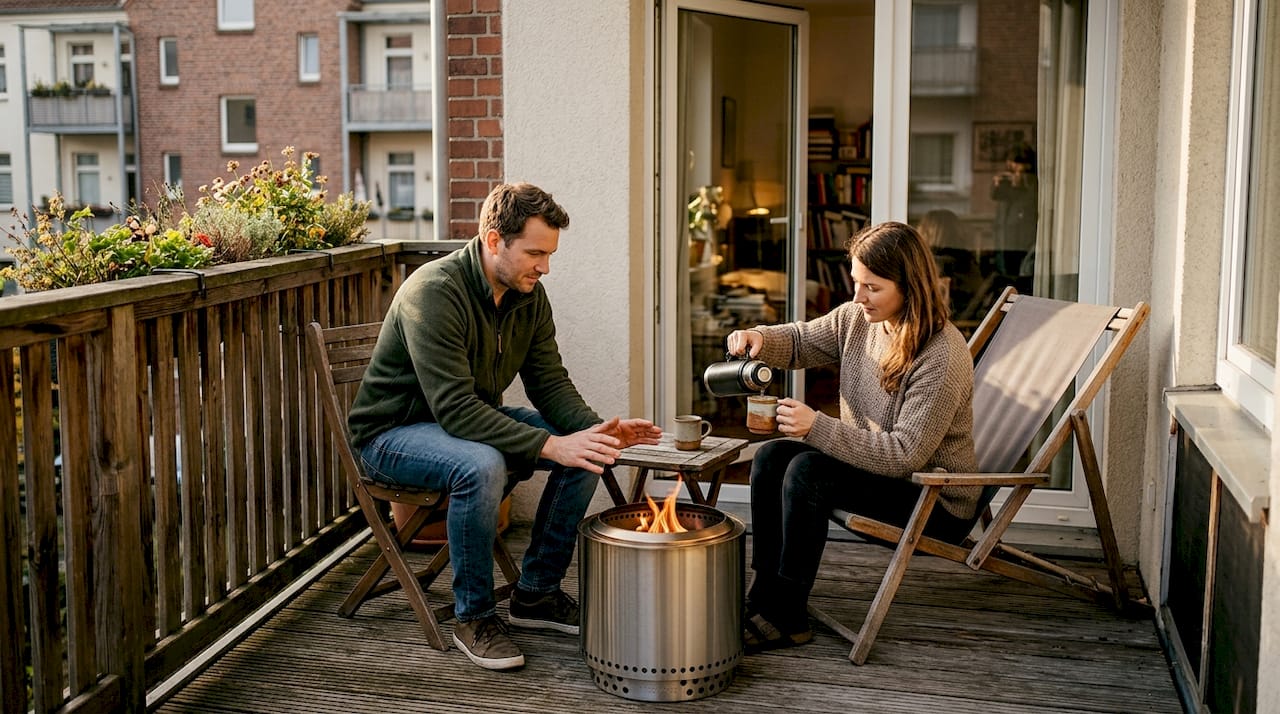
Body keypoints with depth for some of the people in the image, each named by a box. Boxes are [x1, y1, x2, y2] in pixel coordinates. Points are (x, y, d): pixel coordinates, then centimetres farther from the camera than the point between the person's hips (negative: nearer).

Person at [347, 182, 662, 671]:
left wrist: (597, 428, -21)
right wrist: (551, 446, -39)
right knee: (480, 466, -38)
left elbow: (549, 383, -1)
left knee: (586, 452, -9)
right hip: (393, 432, -8)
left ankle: (537, 592, 4)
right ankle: (473, 616, -16)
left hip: (473, 419, 8)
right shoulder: (433, 292, -28)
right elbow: (455, 409, -34)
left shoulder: (529, 294, -4)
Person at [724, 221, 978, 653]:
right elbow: (800, 342, 14)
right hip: (872, 463, 8)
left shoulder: (942, 356, -25)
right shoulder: (857, 319, -2)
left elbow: (905, 455, -28)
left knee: (808, 470, -26)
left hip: (937, 503, -8)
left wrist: (817, 427, -30)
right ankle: (764, 597, -4)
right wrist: (760, 339, -10)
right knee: (771, 457, -9)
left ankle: (786, 619, -15)